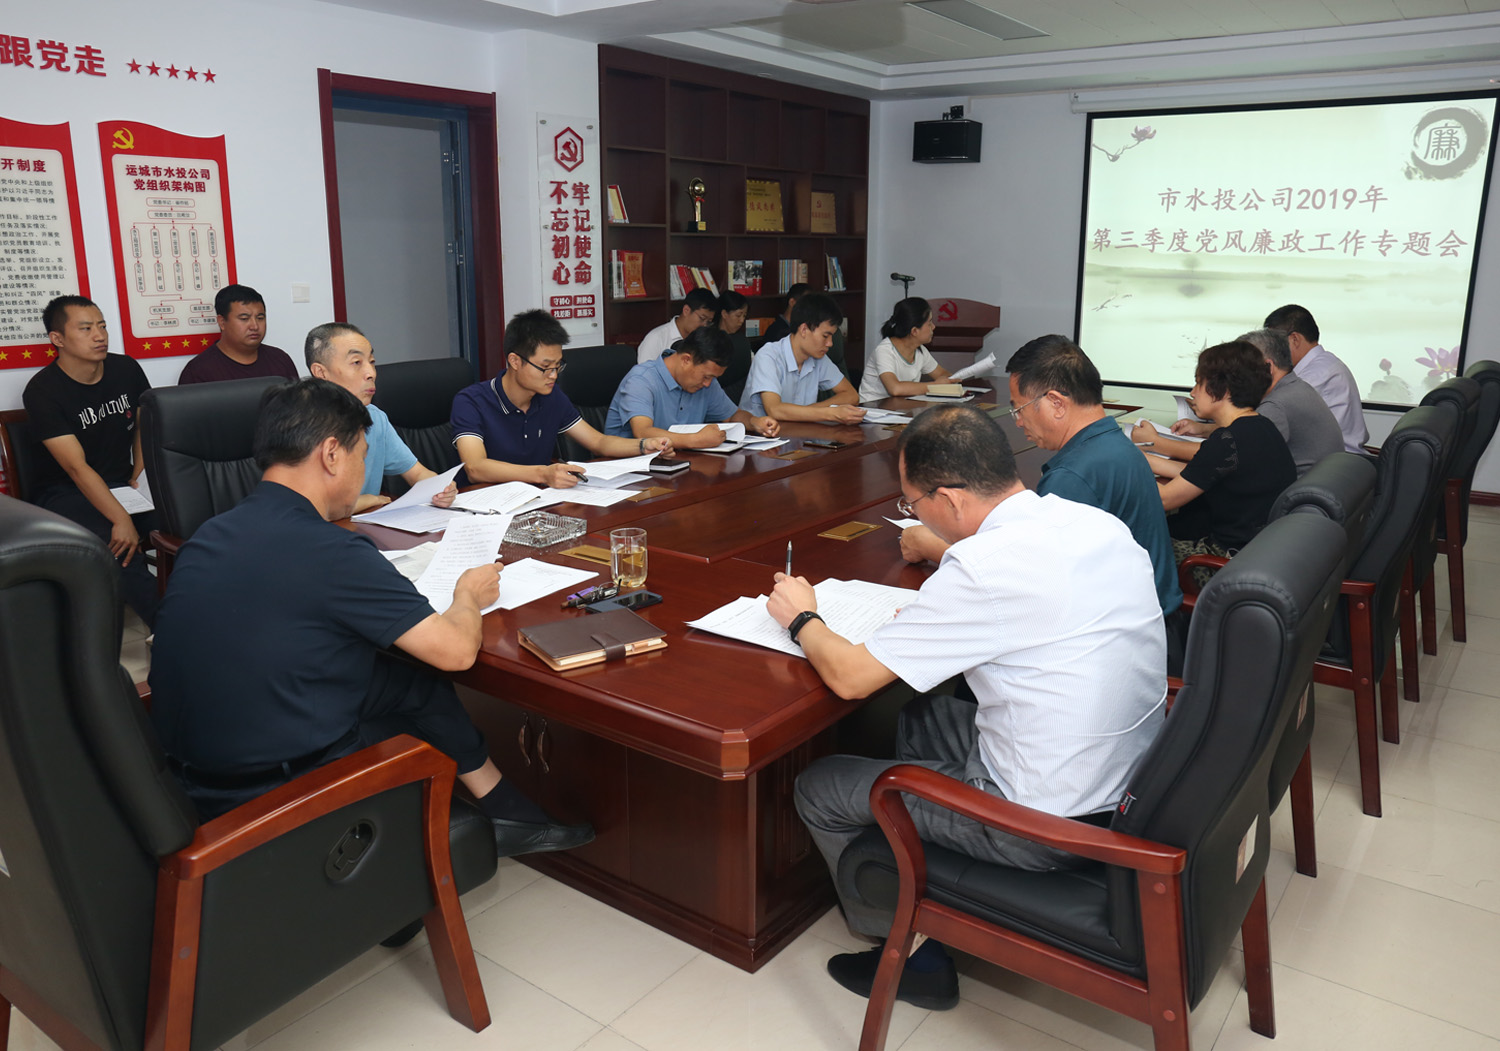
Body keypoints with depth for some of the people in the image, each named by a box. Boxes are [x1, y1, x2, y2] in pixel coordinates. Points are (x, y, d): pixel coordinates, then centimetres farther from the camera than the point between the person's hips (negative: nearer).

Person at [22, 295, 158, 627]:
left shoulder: (125, 369, 3)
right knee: (122, 549, -35)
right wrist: (121, 519, -31)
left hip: (122, 484, 5)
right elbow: (76, 467, -21)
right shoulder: (42, 391, -13)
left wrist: (139, 477, 4)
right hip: (66, 494, -5)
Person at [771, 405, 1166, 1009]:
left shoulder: (985, 568, -26)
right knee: (917, 718, 25)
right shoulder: (1097, 522, -1)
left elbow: (849, 676, -19)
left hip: (1051, 826, -8)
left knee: (818, 789, 6)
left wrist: (801, 618, 1)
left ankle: (910, 952, 24)